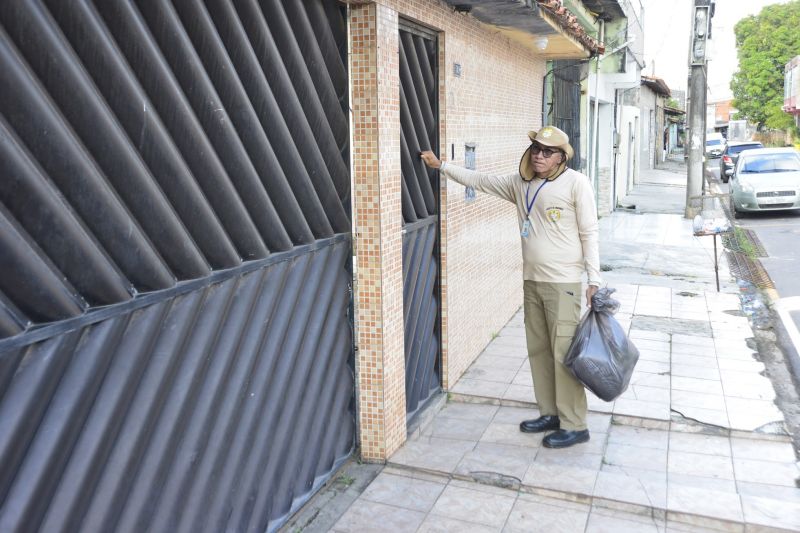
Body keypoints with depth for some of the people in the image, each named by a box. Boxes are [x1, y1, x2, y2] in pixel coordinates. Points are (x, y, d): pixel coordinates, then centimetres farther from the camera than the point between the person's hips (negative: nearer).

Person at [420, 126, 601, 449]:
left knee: (564, 354, -5)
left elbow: (589, 234, -8)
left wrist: (594, 280, -12)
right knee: (538, 350, 12)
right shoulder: (520, 183, 10)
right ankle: (549, 413, 26)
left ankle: (574, 426, 5)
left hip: (563, 282, -7)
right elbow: (480, 181, 21)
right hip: (532, 280, 7)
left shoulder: (576, 183, -7)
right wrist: (441, 165, 23)